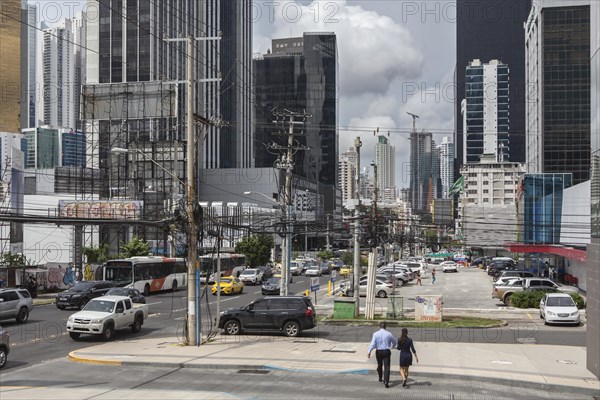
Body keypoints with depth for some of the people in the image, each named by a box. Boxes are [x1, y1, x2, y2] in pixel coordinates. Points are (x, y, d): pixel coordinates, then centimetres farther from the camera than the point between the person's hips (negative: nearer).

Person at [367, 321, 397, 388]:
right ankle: (386, 381, -19)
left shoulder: (375, 334, -6)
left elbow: (373, 343, -15)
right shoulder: (389, 334, -4)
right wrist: (392, 346, 33)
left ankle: (380, 378, 40)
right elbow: (395, 342, 11)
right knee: (386, 367, -5)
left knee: (379, 365, 22)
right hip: (386, 352, -1)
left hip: (378, 352, 2)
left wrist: (369, 351, -17)